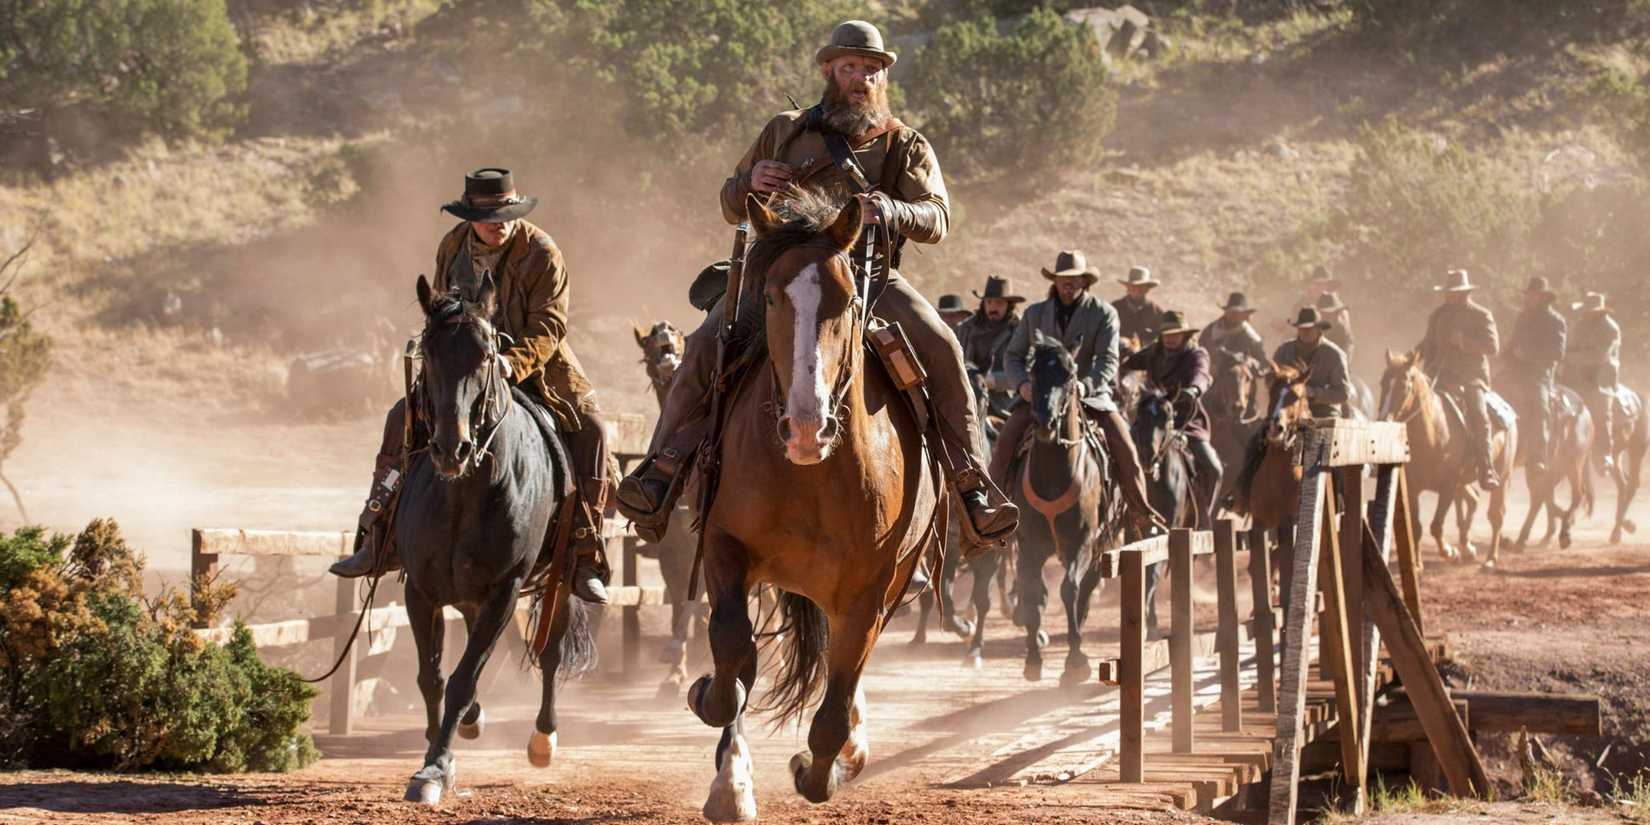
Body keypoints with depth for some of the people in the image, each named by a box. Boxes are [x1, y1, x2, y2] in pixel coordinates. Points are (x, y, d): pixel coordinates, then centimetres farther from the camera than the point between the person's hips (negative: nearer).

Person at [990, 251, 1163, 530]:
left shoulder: (1104, 313, -2)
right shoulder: (1035, 313, 6)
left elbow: (1108, 361, -11)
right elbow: (1013, 355, 10)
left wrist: (1084, 386, -30)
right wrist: (1022, 384, -12)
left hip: (1090, 392, -1)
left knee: (1124, 448, -17)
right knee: (1006, 440, -22)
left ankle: (1142, 512, -2)